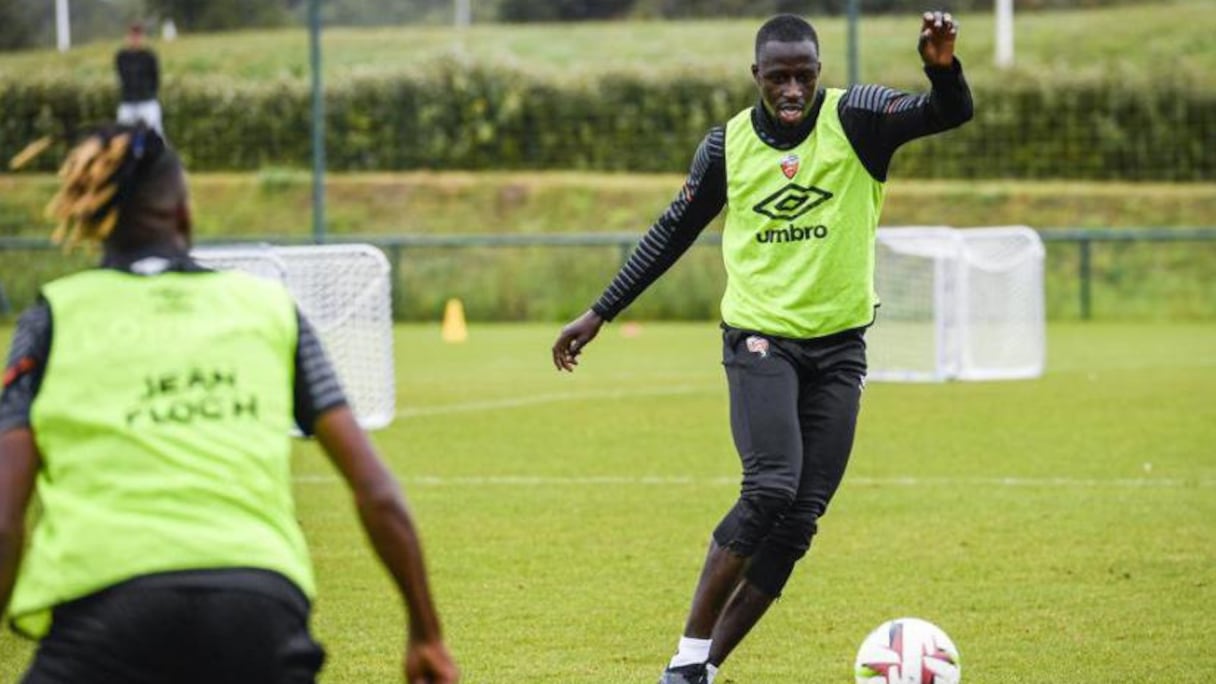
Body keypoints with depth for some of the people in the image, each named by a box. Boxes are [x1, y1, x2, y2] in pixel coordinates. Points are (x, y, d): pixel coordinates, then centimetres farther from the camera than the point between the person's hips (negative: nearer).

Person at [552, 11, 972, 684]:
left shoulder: (855, 118, -5)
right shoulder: (728, 144, 0)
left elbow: (950, 113, -18)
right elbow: (672, 231, 12)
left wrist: (942, 67, -41)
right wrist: (599, 313, 13)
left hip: (838, 347, 1)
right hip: (759, 338, -1)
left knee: (799, 519, -3)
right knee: (771, 488, -22)